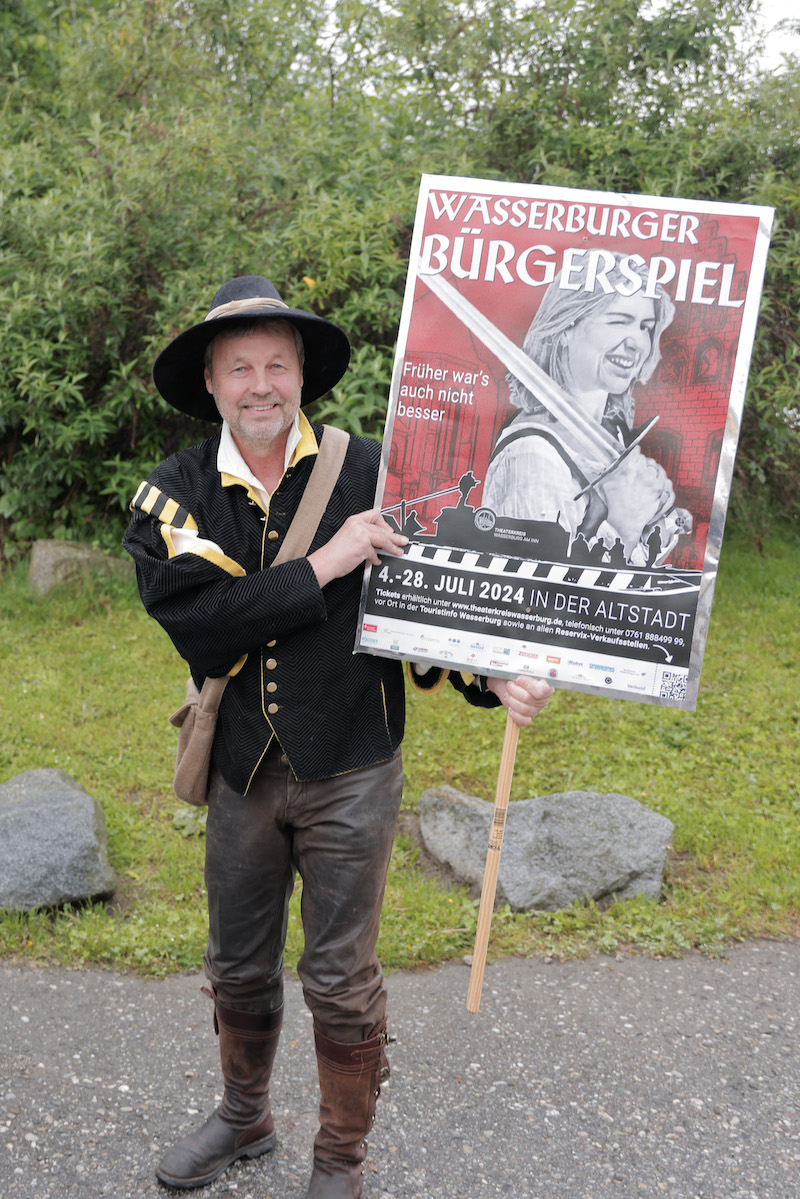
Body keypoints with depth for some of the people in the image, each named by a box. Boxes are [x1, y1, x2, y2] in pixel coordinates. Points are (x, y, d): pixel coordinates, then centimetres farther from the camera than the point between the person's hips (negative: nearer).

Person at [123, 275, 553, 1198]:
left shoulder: (372, 474, -7)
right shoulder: (174, 495, -4)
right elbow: (198, 626, -19)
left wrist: (492, 678, -19)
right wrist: (324, 566, -23)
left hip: (349, 774, -2)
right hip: (240, 772, 3)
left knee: (341, 981, 8)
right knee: (238, 966, 21)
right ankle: (244, 1119, 47)